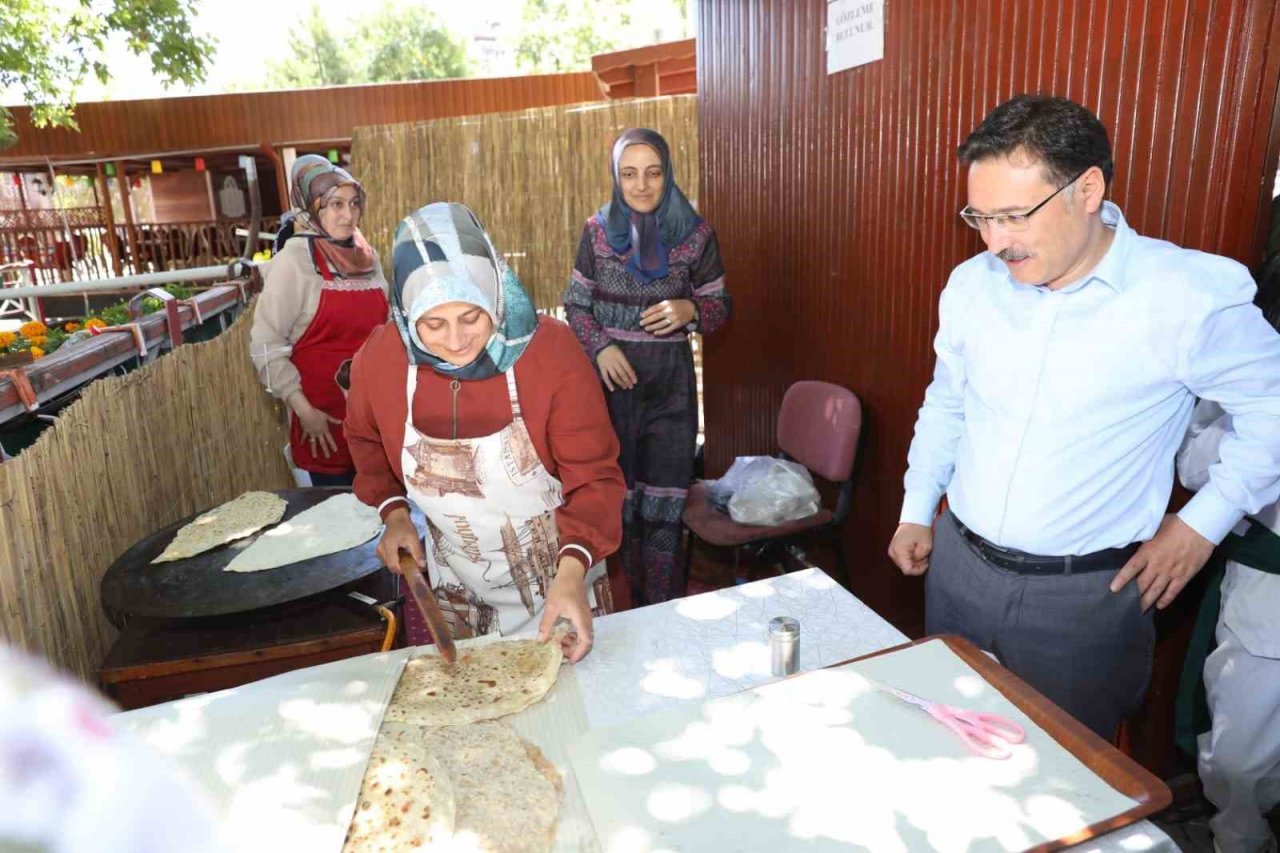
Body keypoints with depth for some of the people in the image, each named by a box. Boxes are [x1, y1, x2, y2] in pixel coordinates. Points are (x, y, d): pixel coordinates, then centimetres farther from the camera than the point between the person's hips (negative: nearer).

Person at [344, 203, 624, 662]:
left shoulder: (551, 349, -24)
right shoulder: (377, 360, -15)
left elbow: (594, 477, -19)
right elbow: (366, 439, 8)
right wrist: (393, 510, -7)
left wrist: (573, 570, -34)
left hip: (560, 578, -2)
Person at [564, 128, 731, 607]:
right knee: (617, 493, 9)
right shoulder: (598, 230, 1)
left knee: (662, 502, 1)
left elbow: (719, 307, 4)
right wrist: (599, 347, -11)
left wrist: (689, 310, -18)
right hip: (611, 375, 1)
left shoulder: (695, 235, -3)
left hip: (670, 381, -1)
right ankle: (632, 600, 27)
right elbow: (576, 303, 7)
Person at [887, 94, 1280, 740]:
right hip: (958, 564, 4)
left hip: (1084, 595, -4)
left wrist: (1202, 521, -7)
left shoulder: (1189, 296, -17)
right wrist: (917, 510, 13)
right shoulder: (972, 283, -3)